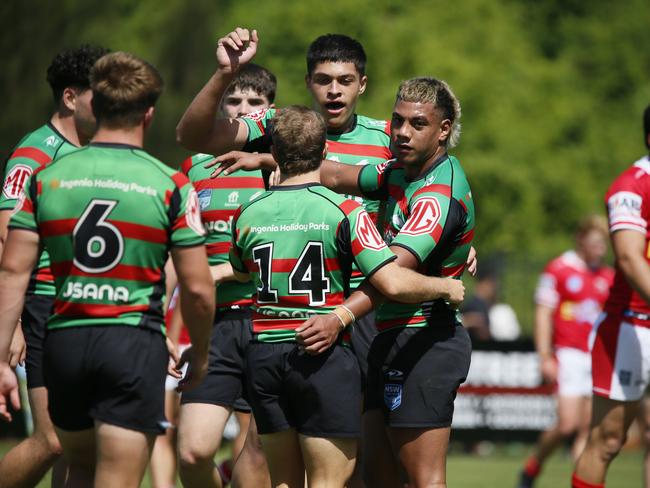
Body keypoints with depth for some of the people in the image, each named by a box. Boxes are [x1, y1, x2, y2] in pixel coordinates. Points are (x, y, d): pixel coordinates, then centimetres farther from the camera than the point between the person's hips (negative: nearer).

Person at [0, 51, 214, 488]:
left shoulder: (47, 177, 3)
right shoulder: (170, 185, -5)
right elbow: (197, 288, -5)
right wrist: (200, 355, 11)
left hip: (64, 340, 3)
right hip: (135, 342, -3)